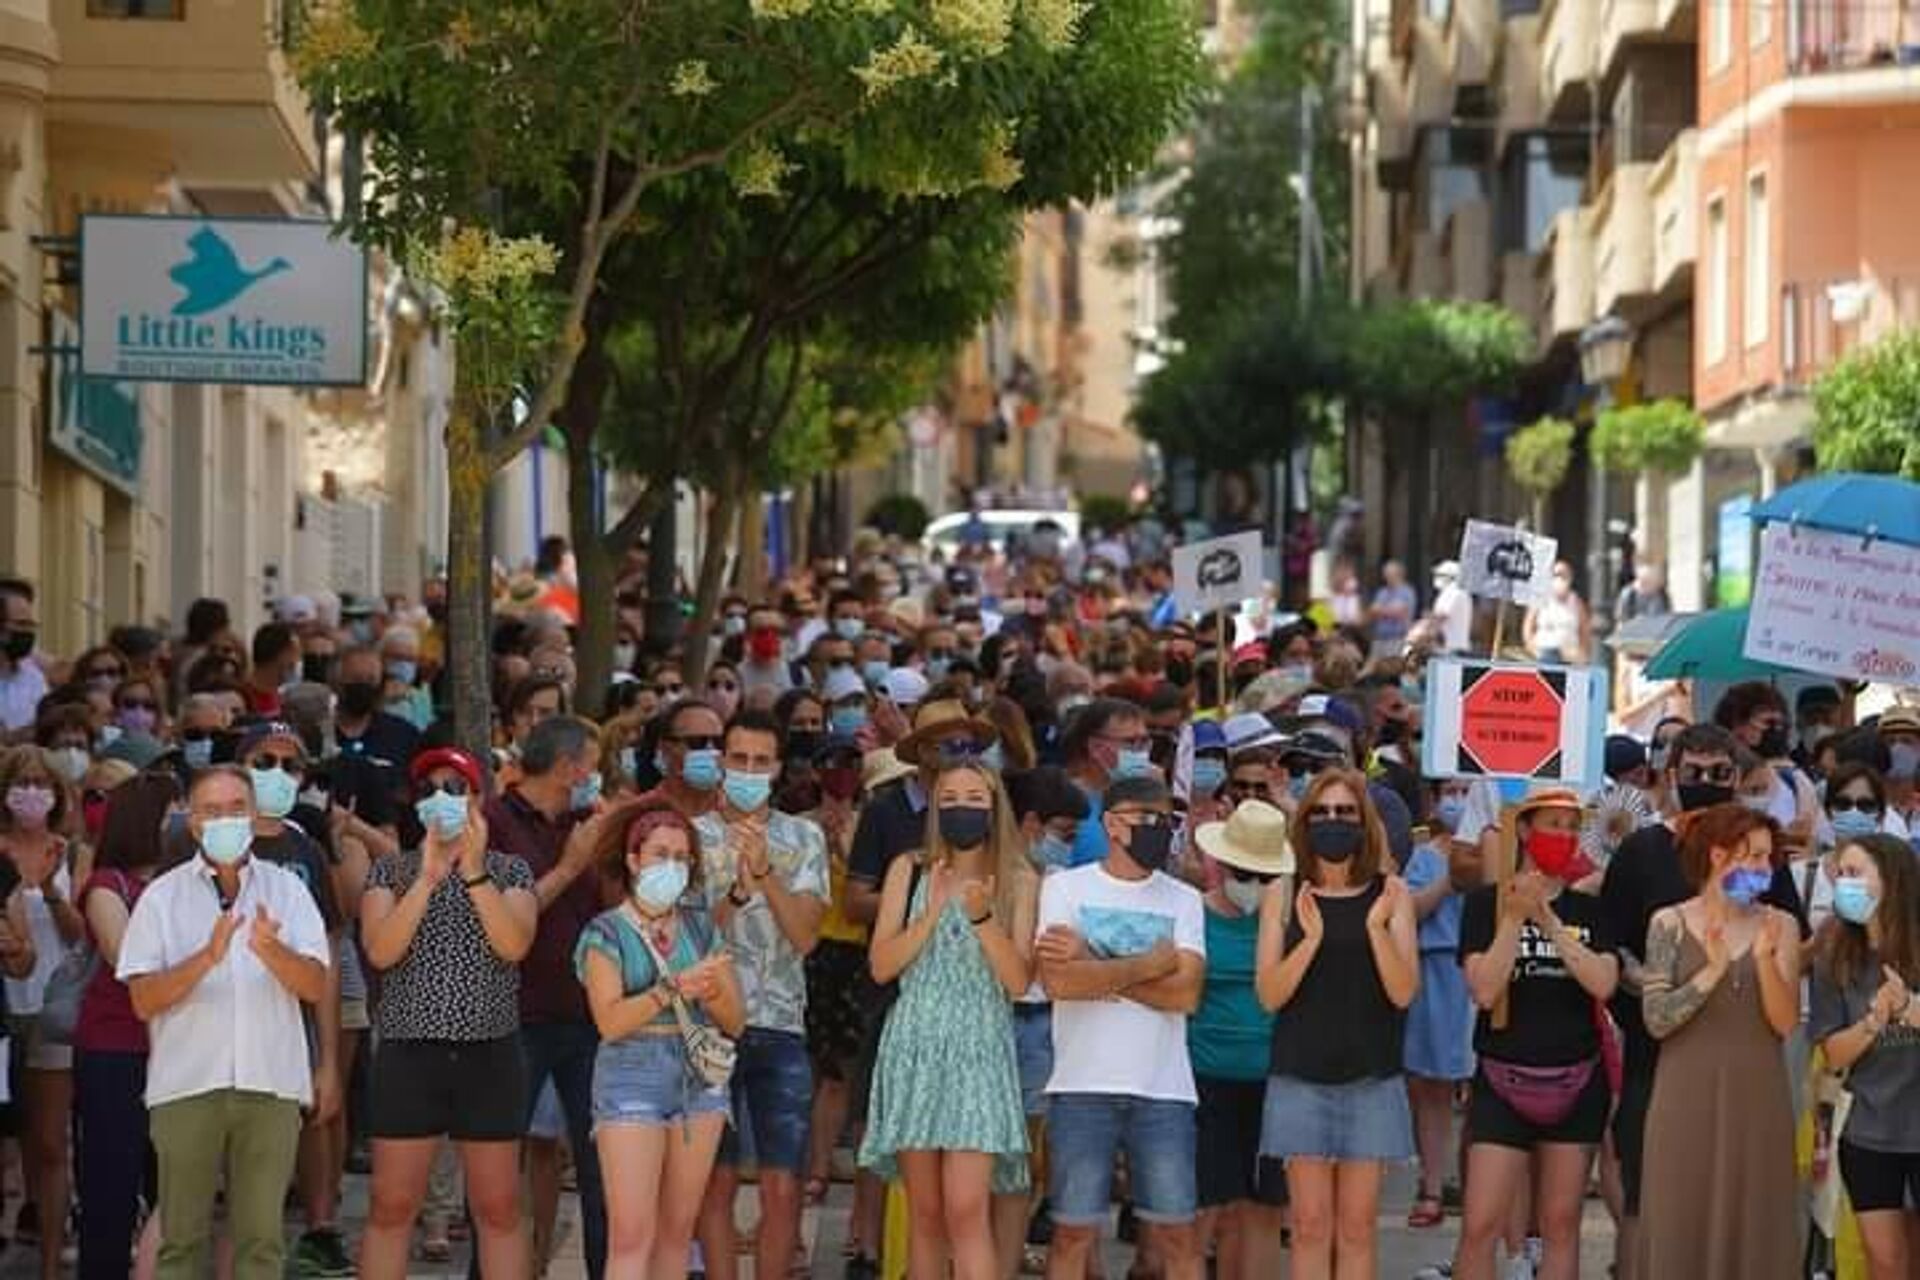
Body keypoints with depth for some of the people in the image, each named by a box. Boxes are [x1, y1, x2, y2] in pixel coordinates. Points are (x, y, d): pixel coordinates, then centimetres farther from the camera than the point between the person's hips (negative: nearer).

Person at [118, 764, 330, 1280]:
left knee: (261, 1237, 3)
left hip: (270, 1083, 1)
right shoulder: (163, 897, 4)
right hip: (187, 1084, -1)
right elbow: (144, 1001, -5)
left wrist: (271, 951, -21)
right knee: (181, 1237, 1)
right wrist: (207, 957, -20)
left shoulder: (286, 889, 8)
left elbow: (316, 987, -1)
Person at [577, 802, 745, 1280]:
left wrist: (711, 990, -11)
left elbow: (735, 1020, 9)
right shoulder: (606, 933, 0)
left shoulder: (700, 927, 12)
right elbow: (610, 1021, -12)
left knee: (677, 1231, 6)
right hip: (631, 1078, -4)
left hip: (699, 1077, 4)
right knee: (631, 1235, -12)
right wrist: (673, 989, -21)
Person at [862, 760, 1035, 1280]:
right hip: (914, 1047, 2)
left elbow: (1019, 981, -3)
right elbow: (880, 965, 2)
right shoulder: (909, 871, 8)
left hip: (980, 1050, -2)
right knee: (924, 1213, 4)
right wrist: (932, 914, -10)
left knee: (966, 1209, -15)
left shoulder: (1018, 881, 4)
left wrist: (982, 918, -17)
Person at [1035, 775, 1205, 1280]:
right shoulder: (1065, 887, 4)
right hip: (1083, 1086, -2)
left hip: (1164, 1088, 2)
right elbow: (1058, 980, -12)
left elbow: (1185, 993, -5)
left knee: (1176, 1233, 2)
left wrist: (1096, 969, -10)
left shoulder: (1183, 901, 10)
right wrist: (1150, 963, -6)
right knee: (1073, 1231, 2)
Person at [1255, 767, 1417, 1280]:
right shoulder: (1284, 895, 4)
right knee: (1310, 1226, 0)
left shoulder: (1390, 893, 3)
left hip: (1371, 1079, 0)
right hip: (1301, 1078, 0)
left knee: (1357, 1227, 4)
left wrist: (1377, 927, -19)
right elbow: (1270, 993, -3)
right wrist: (1310, 939, -18)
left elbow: (1403, 992, -4)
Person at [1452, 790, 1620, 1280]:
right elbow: (1484, 990, -11)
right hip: (1503, 1081, -3)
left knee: (1561, 1225, 5)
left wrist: (1549, 922, -14)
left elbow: (1603, 983, -8)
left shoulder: (1590, 910, 8)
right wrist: (1515, 918, -18)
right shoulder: (1486, 903, 0)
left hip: (1576, 1084, 3)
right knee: (1480, 1227, -10)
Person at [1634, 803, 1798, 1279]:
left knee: (1754, 1230, 3)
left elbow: (1785, 1022, -5)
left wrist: (1764, 960, -20)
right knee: (1681, 1229, 1)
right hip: (1687, 1100, -1)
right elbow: (1656, 1020, -9)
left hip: (1757, 1101, 1)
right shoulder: (1669, 924, -2)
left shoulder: (1779, 926, 2)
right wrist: (1712, 972, -20)